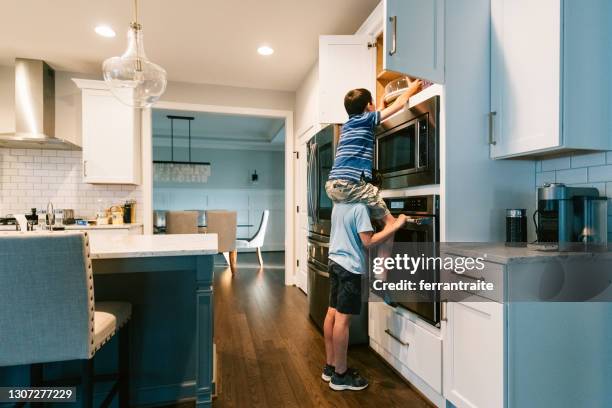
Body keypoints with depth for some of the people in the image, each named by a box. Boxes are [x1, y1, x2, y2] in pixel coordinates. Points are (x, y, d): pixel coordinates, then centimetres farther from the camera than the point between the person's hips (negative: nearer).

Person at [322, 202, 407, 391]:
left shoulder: (338, 204, 8)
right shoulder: (360, 207, -17)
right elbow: (368, 242, -18)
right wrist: (396, 226, -15)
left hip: (335, 262, 9)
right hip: (350, 267, -9)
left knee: (332, 312, 13)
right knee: (342, 318, -1)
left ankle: (330, 366, 26)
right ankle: (340, 375, 11)